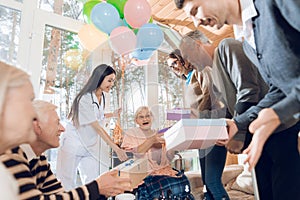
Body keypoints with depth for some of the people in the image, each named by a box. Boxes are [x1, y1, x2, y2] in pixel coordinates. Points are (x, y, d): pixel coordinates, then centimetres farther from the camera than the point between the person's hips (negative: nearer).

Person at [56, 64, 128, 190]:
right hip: (74, 143, -7)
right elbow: (97, 127, -25)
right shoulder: (85, 99, -22)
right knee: (67, 182, 6)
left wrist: (112, 114, 10)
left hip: (90, 146, 7)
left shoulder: (101, 97, 3)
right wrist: (116, 148, -27)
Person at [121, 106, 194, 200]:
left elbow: (169, 158, 9)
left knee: (182, 180, -21)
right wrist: (151, 141, -19)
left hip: (164, 170, 4)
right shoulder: (130, 134, 4)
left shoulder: (159, 135, 16)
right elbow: (130, 156, -12)